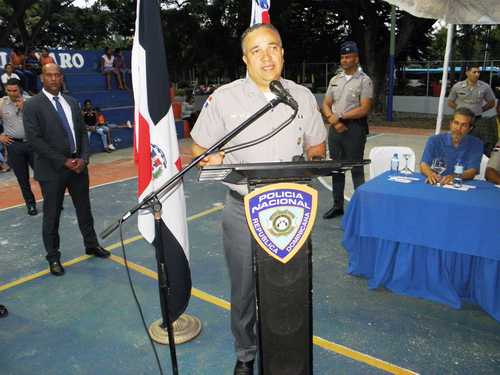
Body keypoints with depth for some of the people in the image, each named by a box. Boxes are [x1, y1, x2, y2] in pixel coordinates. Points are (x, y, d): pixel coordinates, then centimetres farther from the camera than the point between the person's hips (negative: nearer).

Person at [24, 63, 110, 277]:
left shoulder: (71, 102, 10)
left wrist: (83, 159, -5)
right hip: (52, 170, -4)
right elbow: (34, 140, -13)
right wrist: (64, 161, -16)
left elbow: (82, 132, 10)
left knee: (84, 209, 16)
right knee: (52, 215, 6)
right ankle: (53, 257, 21)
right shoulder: (33, 105, -6)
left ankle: (91, 245, 33)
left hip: (78, 165, 5)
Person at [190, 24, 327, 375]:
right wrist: (229, 164, -16)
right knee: (244, 290, 12)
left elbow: (317, 148, 13)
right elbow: (201, 152, 0)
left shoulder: (303, 96, 4)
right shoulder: (224, 97, -4)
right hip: (243, 210, -1)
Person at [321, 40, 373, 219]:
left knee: (356, 170, -2)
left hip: (354, 129, -6)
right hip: (335, 128, 6)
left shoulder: (364, 80, -4)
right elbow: (325, 105, 10)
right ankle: (338, 206, 22)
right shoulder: (335, 80, 14)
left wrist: (340, 116, -12)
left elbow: (364, 109, -13)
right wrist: (334, 120, -8)